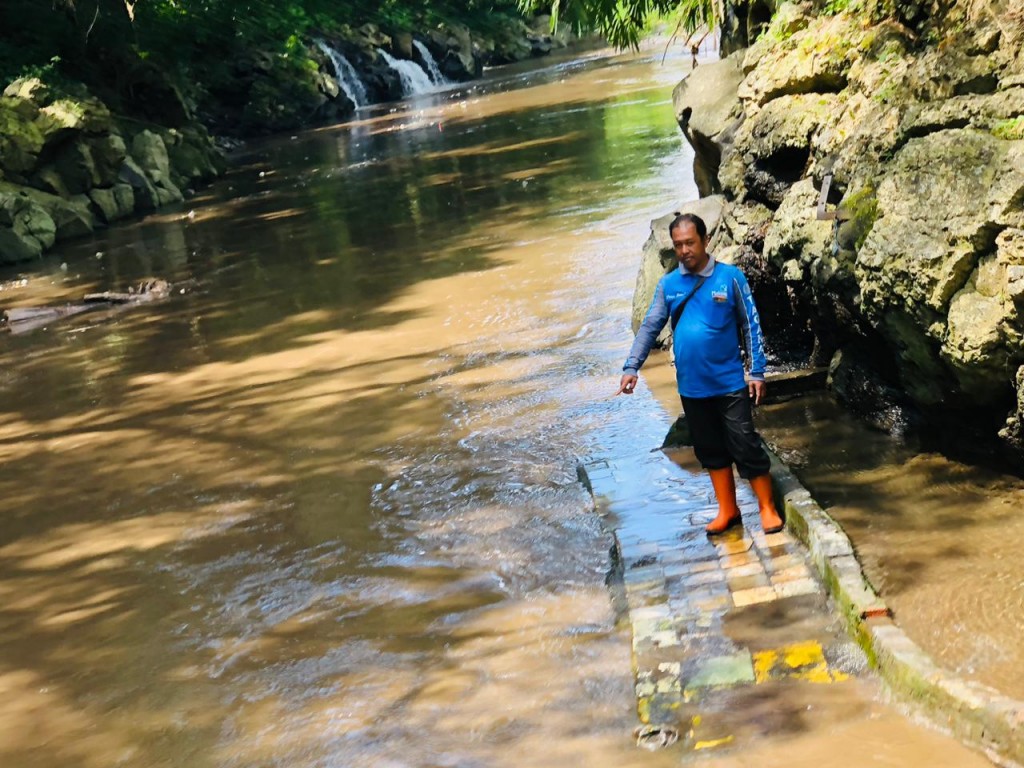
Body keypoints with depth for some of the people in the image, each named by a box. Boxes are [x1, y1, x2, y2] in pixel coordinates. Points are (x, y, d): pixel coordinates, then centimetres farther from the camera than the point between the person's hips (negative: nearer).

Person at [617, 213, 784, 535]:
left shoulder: (731, 277, -8)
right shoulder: (667, 284, 1)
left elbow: (751, 326, -4)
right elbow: (650, 327, 2)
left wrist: (757, 372, -7)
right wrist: (632, 367, -7)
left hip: (729, 384, -4)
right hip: (691, 387, 4)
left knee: (746, 447, 0)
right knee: (711, 450, 13)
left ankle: (767, 508, 15)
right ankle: (727, 511, 26)